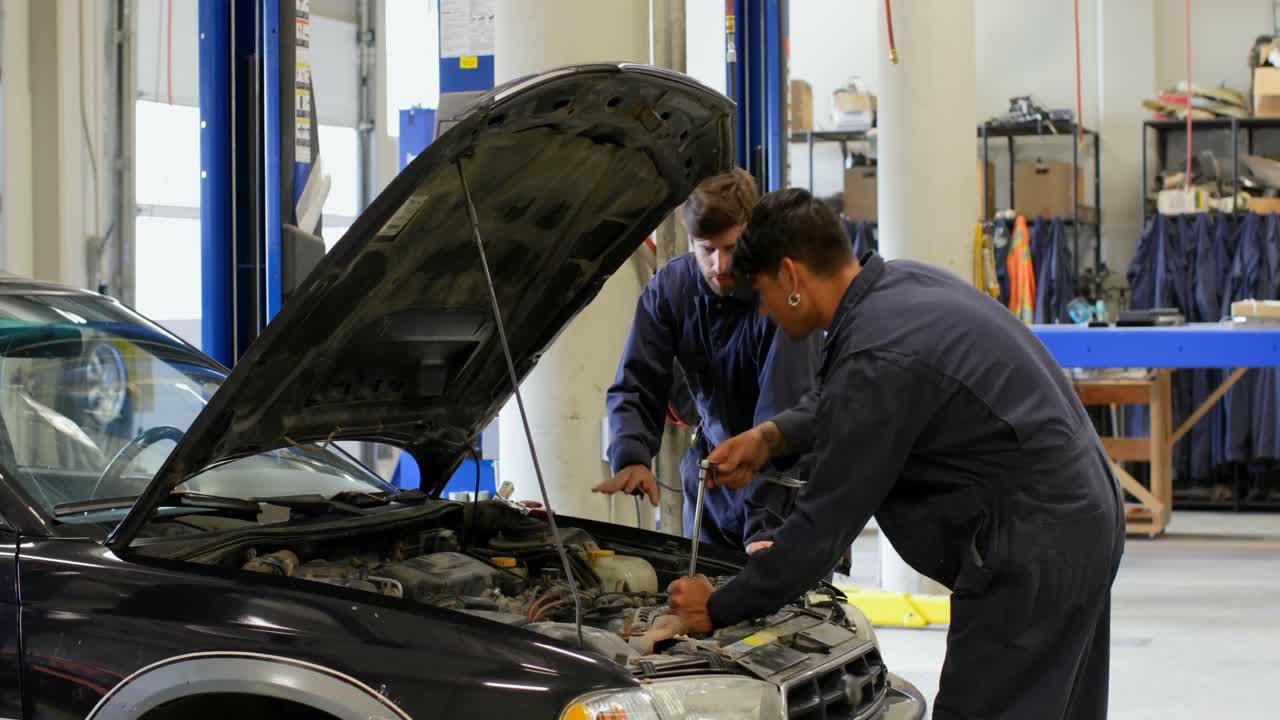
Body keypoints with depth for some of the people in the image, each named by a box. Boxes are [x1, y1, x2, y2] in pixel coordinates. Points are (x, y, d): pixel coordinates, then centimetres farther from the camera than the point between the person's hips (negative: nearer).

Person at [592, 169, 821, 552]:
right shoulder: (668, 288, -8)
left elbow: (784, 416, -30)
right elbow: (635, 386, -7)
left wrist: (763, 526, -37)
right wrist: (631, 458, -27)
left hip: (783, 484, -5)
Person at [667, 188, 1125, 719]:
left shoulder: (877, 360, -23)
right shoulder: (904, 283, 6)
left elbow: (823, 525, -18)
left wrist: (719, 608, -7)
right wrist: (773, 435, 15)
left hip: (1033, 549, -10)